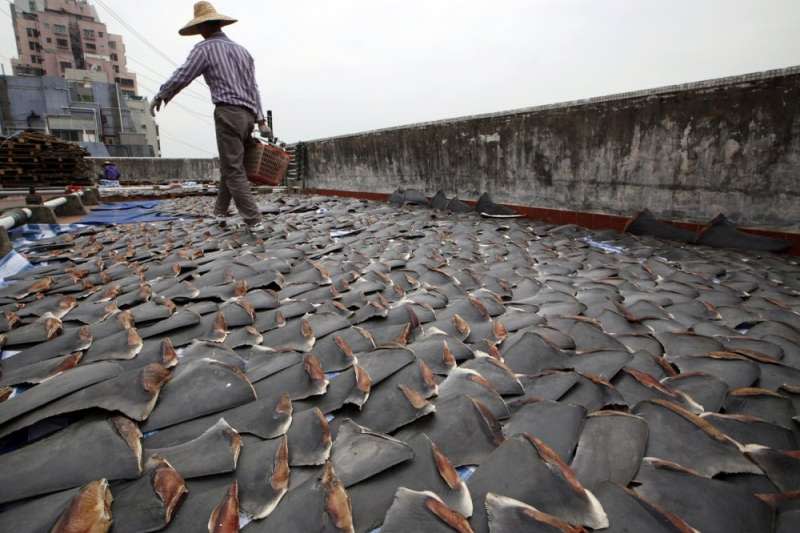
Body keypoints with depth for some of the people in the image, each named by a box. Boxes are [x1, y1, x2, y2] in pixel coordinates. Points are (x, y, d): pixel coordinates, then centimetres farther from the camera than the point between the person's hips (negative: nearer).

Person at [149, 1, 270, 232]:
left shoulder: (205, 48, 1)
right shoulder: (242, 50, 22)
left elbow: (180, 77, -1)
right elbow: (253, 88, 15)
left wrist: (159, 96, 15)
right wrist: (261, 120, 11)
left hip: (228, 114, -7)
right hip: (248, 115, 7)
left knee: (234, 171, -5)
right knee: (230, 165, 17)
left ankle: (254, 221, -10)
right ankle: (220, 213, 24)